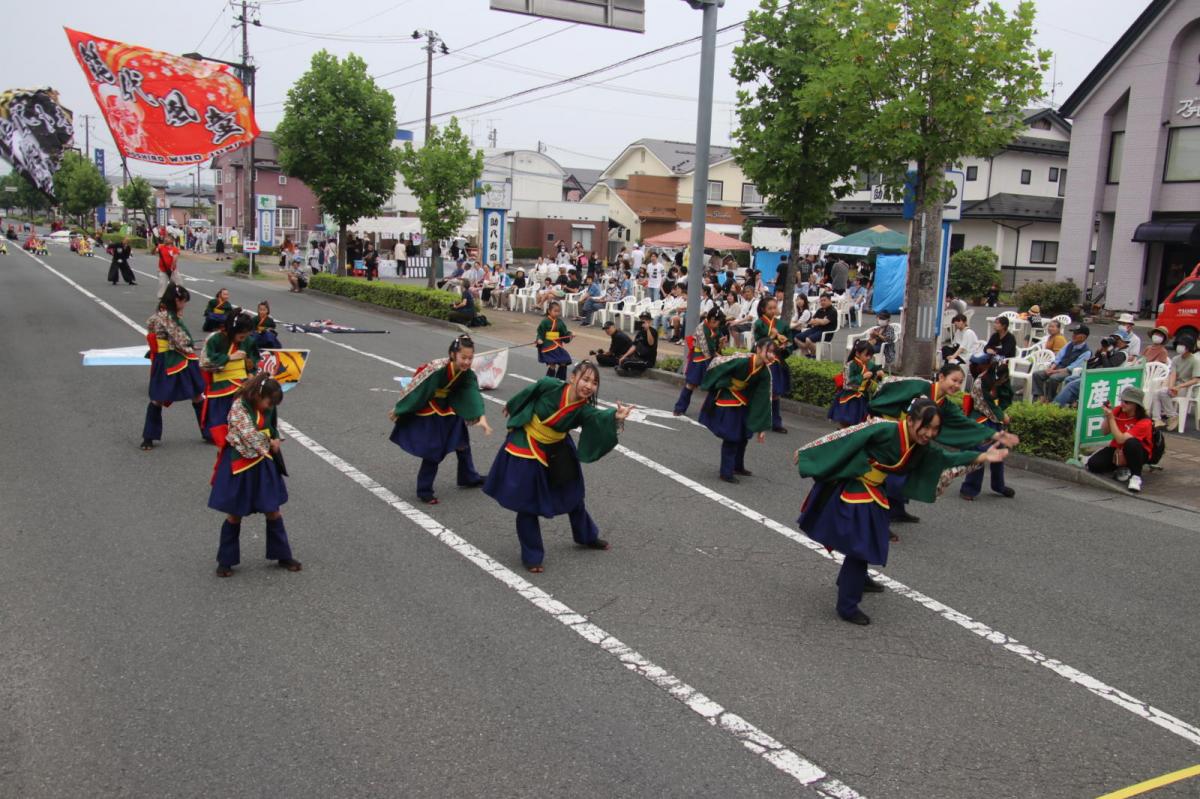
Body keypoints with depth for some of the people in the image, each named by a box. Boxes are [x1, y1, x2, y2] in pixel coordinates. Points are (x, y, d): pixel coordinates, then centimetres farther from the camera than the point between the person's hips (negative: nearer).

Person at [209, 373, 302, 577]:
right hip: (240, 466, -5)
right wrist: (270, 443, -9)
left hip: (263, 465, 6)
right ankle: (225, 561, 20)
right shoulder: (239, 407, -19)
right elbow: (251, 437, -24)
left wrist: (274, 441, -7)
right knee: (234, 514, 6)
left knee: (273, 511, 9)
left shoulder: (266, 410, 1)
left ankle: (283, 555, 21)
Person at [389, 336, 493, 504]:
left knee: (462, 443, 16)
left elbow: (473, 394, -26)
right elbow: (417, 391, -23)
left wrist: (481, 417, -42)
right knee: (433, 451, -6)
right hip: (427, 413, -6)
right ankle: (424, 491, 9)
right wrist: (398, 410, -12)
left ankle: (469, 478, 36)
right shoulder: (437, 370, -33)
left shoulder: (467, 374, -16)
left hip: (449, 410, 6)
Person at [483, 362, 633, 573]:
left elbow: (600, 416, -44)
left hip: (557, 451, 3)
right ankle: (532, 556, 16)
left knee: (573, 495, 18)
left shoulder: (584, 409, -22)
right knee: (527, 503, 1)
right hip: (526, 450, -3)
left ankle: (586, 537, 44)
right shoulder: (550, 386, -26)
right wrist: (511, 406, 14)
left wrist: (616, 416, -67)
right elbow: (529, 392, -5)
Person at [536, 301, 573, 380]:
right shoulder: (545, 322, -8)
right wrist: (539, 340, -23)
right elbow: (540, 333, -6)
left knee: (563, 364, 8)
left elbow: (564, 334, 10)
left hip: (558, 347, 6)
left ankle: (560, 381, 24)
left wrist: (569, 336, -8)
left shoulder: (560, 322, 6)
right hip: (548, 347, -6)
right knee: (552, 365, -9)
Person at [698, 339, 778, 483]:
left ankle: (738, 466, 35)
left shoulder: (765, 373, -15)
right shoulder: (741, 360, -32)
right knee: (731, 436, -7)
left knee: (743, 435, 14)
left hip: (743, 401, 6)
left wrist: (762, 427, -8)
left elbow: (763, 399, -9)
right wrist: (709, 388, -5)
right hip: (726, 400, -6)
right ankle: (726, 472, 6)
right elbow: (716, 364, -20)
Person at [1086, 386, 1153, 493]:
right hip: (1117, 449, 5)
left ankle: (1136, 476, -22)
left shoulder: (1144, 422, -23)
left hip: (1138, 452, -5)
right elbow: (1105, 432, -4)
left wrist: (1111, 418, -32)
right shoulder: (1118, 411, -9)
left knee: (1131, 443, -41)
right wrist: (1107, 417, -21)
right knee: (1093, 464, -18)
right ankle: (1122, 468, 10)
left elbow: (1121, 439, -32)